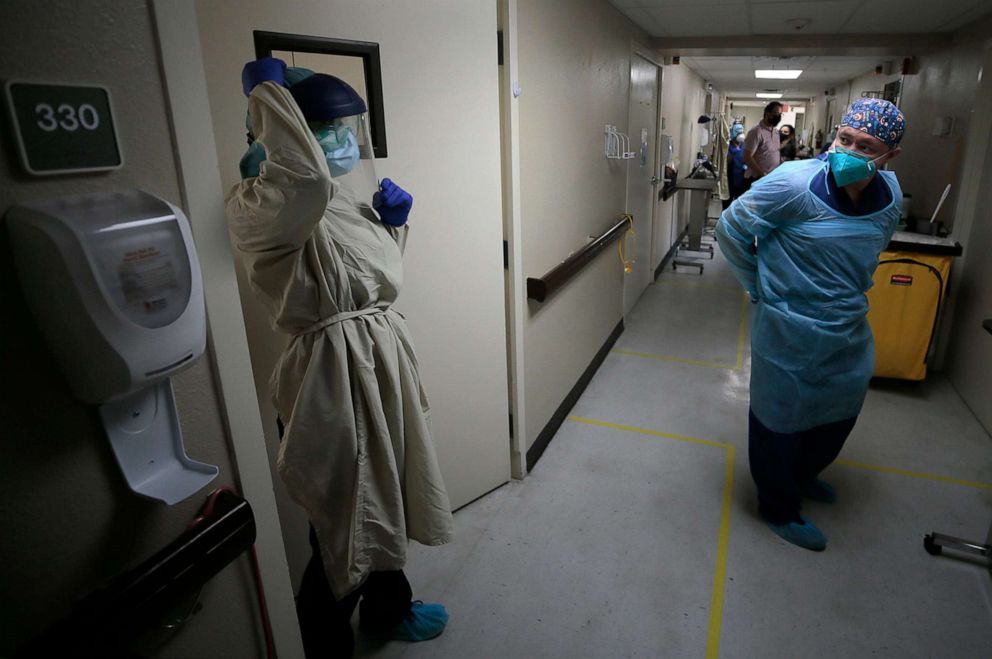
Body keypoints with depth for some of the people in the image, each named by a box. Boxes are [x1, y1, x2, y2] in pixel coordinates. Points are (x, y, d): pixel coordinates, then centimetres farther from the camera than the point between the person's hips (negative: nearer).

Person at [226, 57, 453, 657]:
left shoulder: (347, 198, 8)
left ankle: (387, 609, 51)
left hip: (382, 362, 9)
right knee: (344, 524, 8)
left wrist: (392, 220, 1)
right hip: (335, 376, -9)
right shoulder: (263, 205, -18)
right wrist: (267, 89, -26)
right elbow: (306, 179, -42)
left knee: (387, 500, 24)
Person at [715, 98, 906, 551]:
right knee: (783, 418, 9)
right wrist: (761, 288, -7)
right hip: (791, 331, -7)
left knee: (839, 412, 23)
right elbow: (730, 229, -12)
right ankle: (779, 509, 32)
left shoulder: (890, 195, -2)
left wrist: (852, 293, 13)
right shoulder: (794, 184, -22)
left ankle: (803, 475, 52)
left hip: (851, 331, 7)